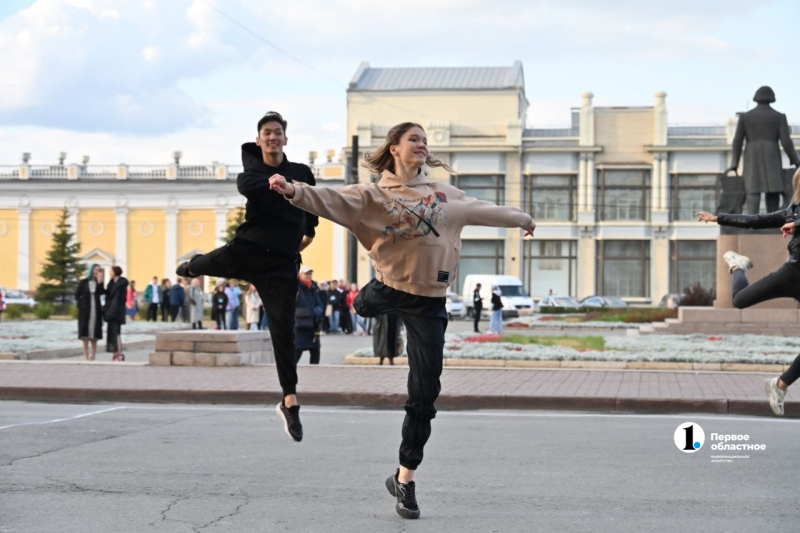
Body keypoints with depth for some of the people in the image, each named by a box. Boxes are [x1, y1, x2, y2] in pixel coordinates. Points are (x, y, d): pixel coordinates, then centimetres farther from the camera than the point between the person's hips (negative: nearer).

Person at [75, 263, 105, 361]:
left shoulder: (99, 282, 8)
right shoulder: (83, 282, 3)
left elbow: (102, 292, -12)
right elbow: (77, 295, 5)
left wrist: (99, 281, -15)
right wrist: (79, 304, -8)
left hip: (96, 309, 2)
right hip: (85, 310, -2)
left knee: (95, 332, 3)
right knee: (85, 332, -5)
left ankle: (93, 354, 9)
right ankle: (86, 355, -3)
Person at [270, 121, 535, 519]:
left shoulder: (445, 194, 13)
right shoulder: (374, 195, -1)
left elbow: (480, 210, 29)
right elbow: (332, 200, -16)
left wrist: (519, 218, 42)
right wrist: (294, 191, -34)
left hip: (429, 302, 3)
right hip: (389, 289, -3)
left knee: (424, 394, 3)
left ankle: (405, 478, 12)